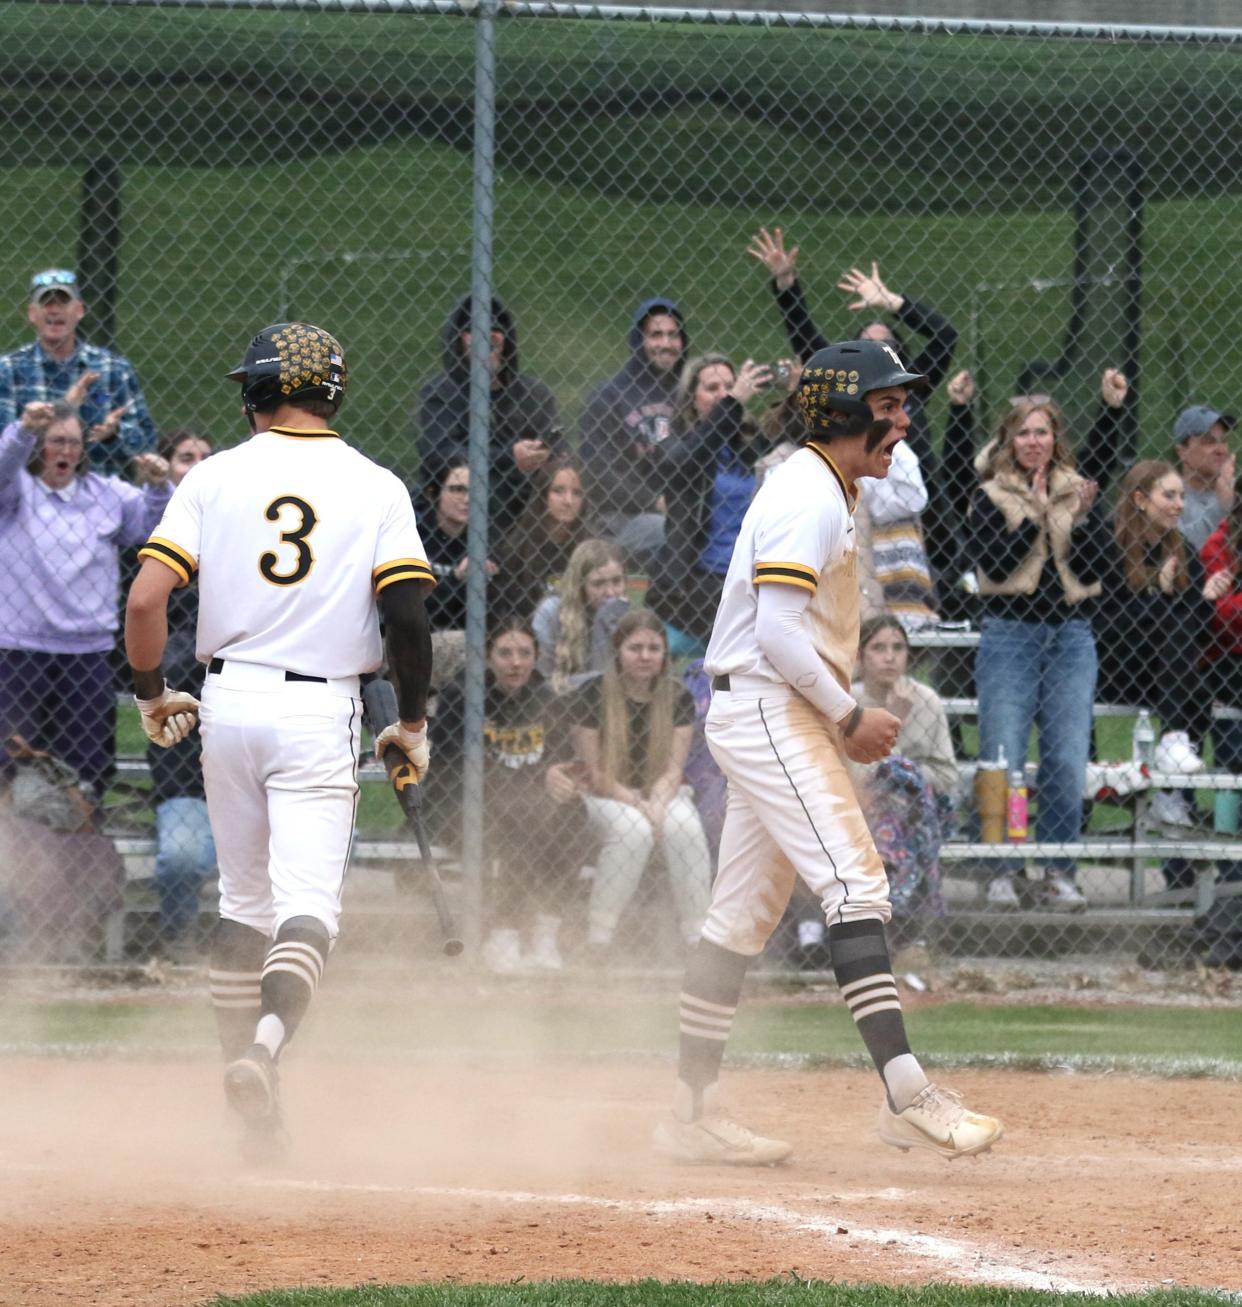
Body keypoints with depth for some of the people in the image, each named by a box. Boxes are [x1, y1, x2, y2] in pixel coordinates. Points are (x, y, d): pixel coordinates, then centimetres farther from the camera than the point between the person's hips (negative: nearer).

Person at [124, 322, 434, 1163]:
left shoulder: (215, 478, 1)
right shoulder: (377, 488, 0)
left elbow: (145, 598, -6)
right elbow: (408, 613, -7)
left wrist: (152, 693, 10)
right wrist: (413, 723, 6)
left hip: (227, 701, 2)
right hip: (319, 712, -2)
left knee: (245, 900, 15)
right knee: (307, 904, -7)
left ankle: (258, 1117, 17)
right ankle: (267, 1042, -37)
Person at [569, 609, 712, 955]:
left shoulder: (678, 698, 0)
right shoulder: (593, 697, -9)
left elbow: (673, 770, -5)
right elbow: (593, 774, -10)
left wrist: (656, 805, -25)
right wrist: (637, 805, -24)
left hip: (663, 794, 2)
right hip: (607, 797, -2)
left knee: (686, 826, -31)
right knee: (633, 829, -35)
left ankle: (699, 938, -27)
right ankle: (597, 937, -28)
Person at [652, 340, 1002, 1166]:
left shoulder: (828, 493, 19)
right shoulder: (809, 496, -14)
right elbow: (779, 631, -22)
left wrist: (847, 720, 12)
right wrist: (849, 717, -16)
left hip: (775, 718, 11)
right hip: (769, 712, -11)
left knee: (744, 913, 12)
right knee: (856, 884, -19)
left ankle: (694, 1110, 15)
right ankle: (907, 1094, -29)